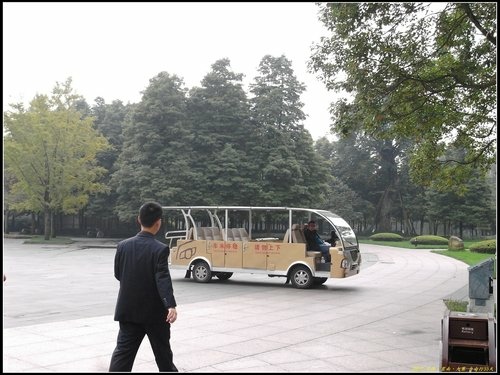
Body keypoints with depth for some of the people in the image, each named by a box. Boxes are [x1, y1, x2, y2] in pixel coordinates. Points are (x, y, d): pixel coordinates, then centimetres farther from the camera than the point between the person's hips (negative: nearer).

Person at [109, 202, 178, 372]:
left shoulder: (123, 245, -1)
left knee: (123, 351, 4)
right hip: (154, 312, -3)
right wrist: (171, 305, -29)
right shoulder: (160, 249, -15)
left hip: (128, 310, 4)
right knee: (163, 351, 14)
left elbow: (118, 274, 9)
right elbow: (163, 280, -24)